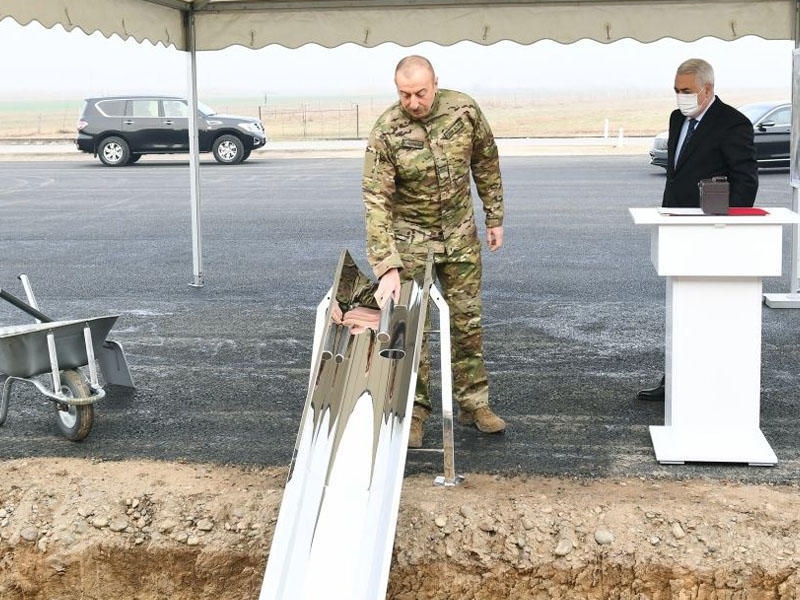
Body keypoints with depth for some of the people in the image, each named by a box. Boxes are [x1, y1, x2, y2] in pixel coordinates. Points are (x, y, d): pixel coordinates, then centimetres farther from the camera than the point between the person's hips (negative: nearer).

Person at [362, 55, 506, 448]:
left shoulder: (464, 110, -11)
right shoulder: (386, 132, -21)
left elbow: (486, 163, 5)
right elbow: (376, 201, -25)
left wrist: (494, 217, 7)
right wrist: (387, 267, -32)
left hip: (459, 233, 3)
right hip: (410, 235, -3)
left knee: (467, 320, 8)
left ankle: (473, 403, 21)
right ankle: (415, 411, 12)